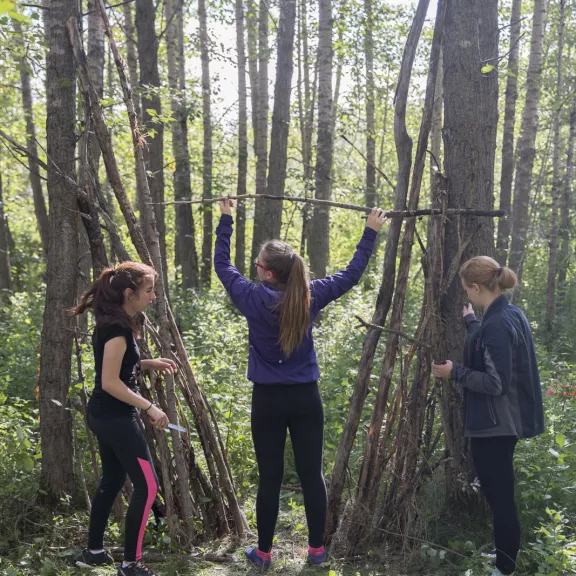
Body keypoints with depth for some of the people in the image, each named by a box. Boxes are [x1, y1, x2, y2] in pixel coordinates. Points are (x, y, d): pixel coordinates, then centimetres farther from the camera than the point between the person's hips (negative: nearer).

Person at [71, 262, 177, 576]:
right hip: (115, 418, -10)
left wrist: (148, 364, 10)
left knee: (112, 480, 20)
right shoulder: (118, 327, -22)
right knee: (147, 485, -3)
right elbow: (110, 382, -23)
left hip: (102, 415, 10)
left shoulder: (111, 322, 8)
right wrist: (149, 407, -20)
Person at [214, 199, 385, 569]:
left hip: (268, 399, -2)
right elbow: (352, 274, 8)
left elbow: (222, 265, 5)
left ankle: (264, 552, 18)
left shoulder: (254, 299, -11)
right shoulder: (310, 296, -5)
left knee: (270, 478, 6)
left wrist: (226, 219, 15)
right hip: (306, 398, 2)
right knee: (312, 474, 10)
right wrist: (371, 233, 17)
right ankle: (317, 549, 20)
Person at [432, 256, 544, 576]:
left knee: (499, 496, 2)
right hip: (506, 421, 10)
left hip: (494, 425, -10)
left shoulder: (497, 325, -25)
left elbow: (496, 383, -24)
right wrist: (471, 322, 34)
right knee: (501, 493, 23)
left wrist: (455, 373, -19)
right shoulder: (511, 314, 5)